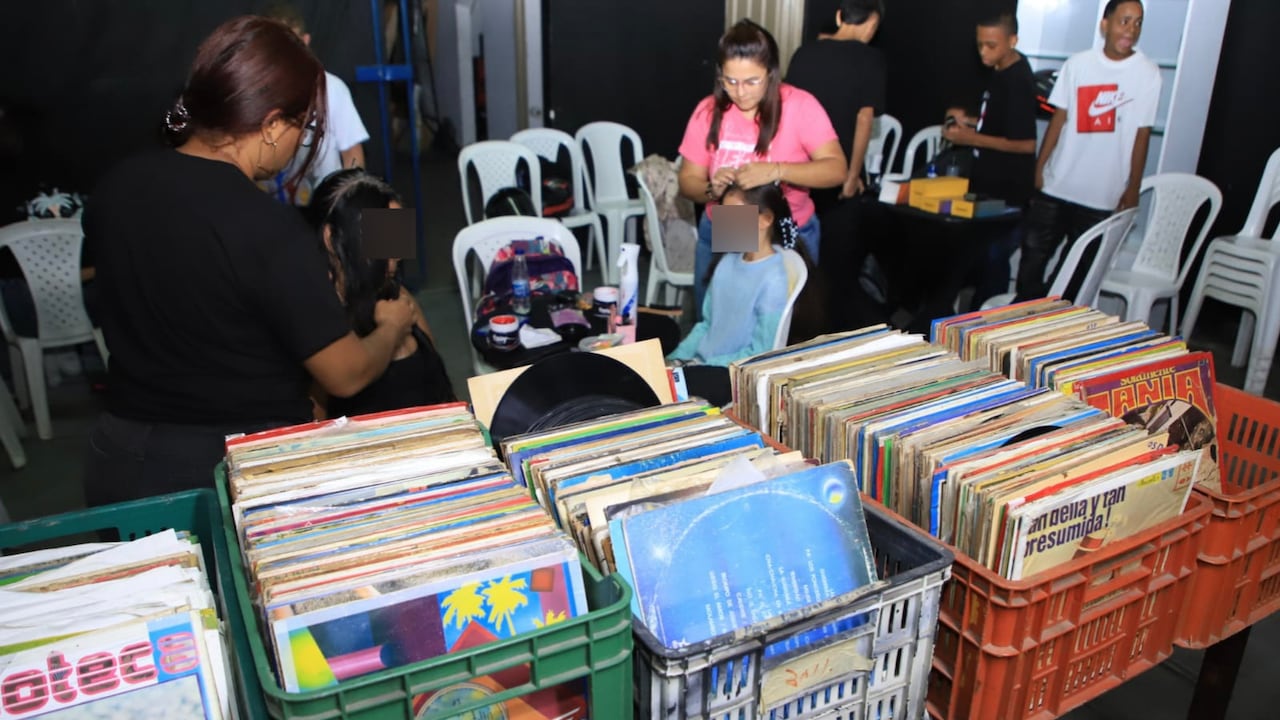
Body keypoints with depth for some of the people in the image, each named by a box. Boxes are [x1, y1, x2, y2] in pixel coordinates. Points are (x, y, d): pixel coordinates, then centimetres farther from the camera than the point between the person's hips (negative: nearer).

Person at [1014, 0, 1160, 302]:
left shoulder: (1147, 74, -4)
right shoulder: (1077, 63, -1)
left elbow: (1142, 134, -1)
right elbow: (1059, 118, 3)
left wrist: (1133, 190, -1)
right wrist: (1039, 167, -1)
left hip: (1102, 196, -1)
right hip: (1055, 186, 1)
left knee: (1083, 269, 6)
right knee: (1033, 256, 6)